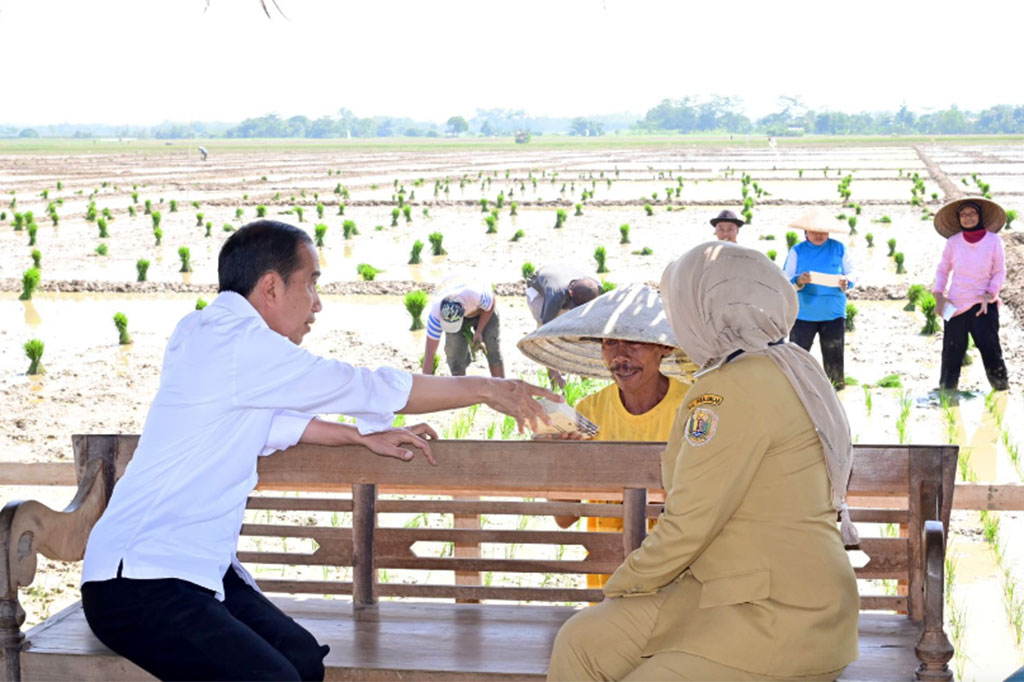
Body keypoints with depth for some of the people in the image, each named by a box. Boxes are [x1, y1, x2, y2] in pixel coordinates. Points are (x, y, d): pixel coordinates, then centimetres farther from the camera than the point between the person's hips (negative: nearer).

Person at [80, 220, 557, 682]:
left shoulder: (208, 335, 13)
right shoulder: (238, 344, -17)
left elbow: (271, 420, 27)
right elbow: (367, 388, -11)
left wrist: (364, 436, 17)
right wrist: (484, 389, -1)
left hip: (195, 568, 10)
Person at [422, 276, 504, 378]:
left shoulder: (478, 295, -47)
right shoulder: (436, 312, -39)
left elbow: (491, 305, -19)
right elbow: (429, 351, -33)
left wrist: (479, 331, -22)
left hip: (484, 310, -1)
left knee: (493, 348, -9)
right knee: (454, 352, -11)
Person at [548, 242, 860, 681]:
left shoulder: (735, 389, -19)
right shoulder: (790, 367, 13)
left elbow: (690, 521, -16)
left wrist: (626, 582, 0)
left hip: (779, 619, -10)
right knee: (582, 643, 2)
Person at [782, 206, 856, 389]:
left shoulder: (839, 249, 4)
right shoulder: (797, 251, 1)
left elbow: (852, 274, 7)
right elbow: (785, 282, -2)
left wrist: (846, 282, -16)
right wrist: (798, 281, -24)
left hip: (833, 313, 1)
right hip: (803, 314, -1)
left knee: (834, 360, 2)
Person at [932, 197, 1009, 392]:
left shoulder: (993, 240, -3)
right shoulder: (953, 242, -2)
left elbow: (999, 273, 2)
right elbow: (942, 270, 8)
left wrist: (989, 296, -10)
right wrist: (939, 295, -3)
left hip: (983, 304, -1)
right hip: (955, 304, 1)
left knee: (989, 346, -8)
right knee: (952, 350, 3)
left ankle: (1002, 389, 2)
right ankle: (946, 390, 12)